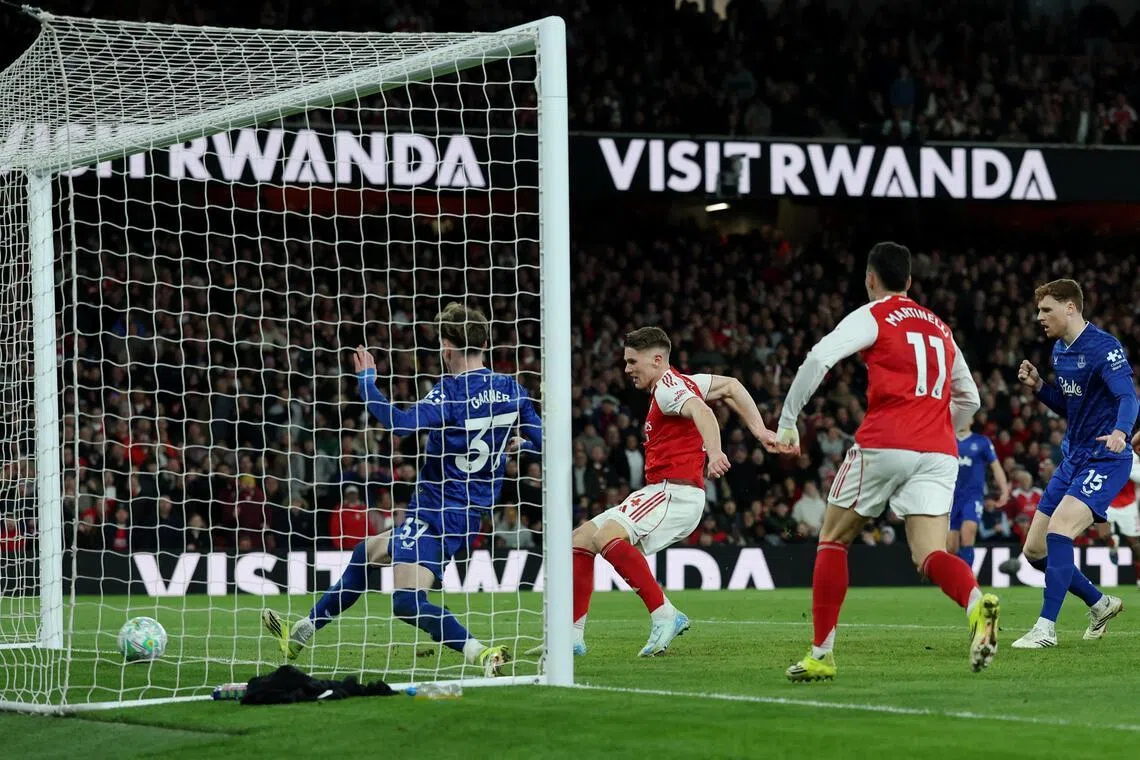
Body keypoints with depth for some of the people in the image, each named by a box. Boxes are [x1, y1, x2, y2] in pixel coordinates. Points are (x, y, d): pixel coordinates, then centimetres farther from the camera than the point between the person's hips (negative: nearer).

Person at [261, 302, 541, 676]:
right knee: (367, 551, 25)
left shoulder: (451, 392, -19)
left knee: (407, 601, -21)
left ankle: (480, 652, -32)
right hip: (467, 515, 9)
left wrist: (366, 380, -17)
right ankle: (299, 635, 37)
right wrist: (515, 444, 26)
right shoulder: (512, 390, 2)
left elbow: (401, 423, -31)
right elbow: (541, 443, 5)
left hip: (437, 514, -9)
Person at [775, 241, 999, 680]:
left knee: (833, 541, 13)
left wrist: (787, 422, -4)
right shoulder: (939, 328, 23)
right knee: (930, 557, -5)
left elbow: (819, 359, -10)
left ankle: (821, 655, 10)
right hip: (938, 454, 4)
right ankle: (976, 603, -39)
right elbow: (969, 399, 32)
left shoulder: (872, 316, 5)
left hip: (883, 445, -4)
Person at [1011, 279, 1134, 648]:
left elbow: (1128, 397, -29)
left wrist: (1120, 432, -50)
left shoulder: (1103, 348, -16)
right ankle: (1100, 604, 28)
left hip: (1105, 460, -9)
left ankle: (1046, 628, -24)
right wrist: (1038, 386, 4)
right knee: (1034, 550, 8)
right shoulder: (1059, 351, 10)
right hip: (1072, 460, 9)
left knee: (1058, 530, -27)